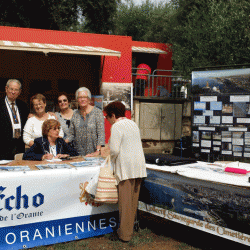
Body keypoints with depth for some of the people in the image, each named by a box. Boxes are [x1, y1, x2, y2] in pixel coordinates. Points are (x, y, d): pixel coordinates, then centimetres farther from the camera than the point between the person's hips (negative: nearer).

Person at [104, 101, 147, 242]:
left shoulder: (117, 126, -8)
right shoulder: (133, 124, 18)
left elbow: (114, 150, -16)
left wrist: (112, 161, 4)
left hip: (126, 167, -8)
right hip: (139, 166, 8)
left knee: (125, 201, -3)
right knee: (134, 199, 15)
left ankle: (125, 234, 1)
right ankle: (131, 227, 25)